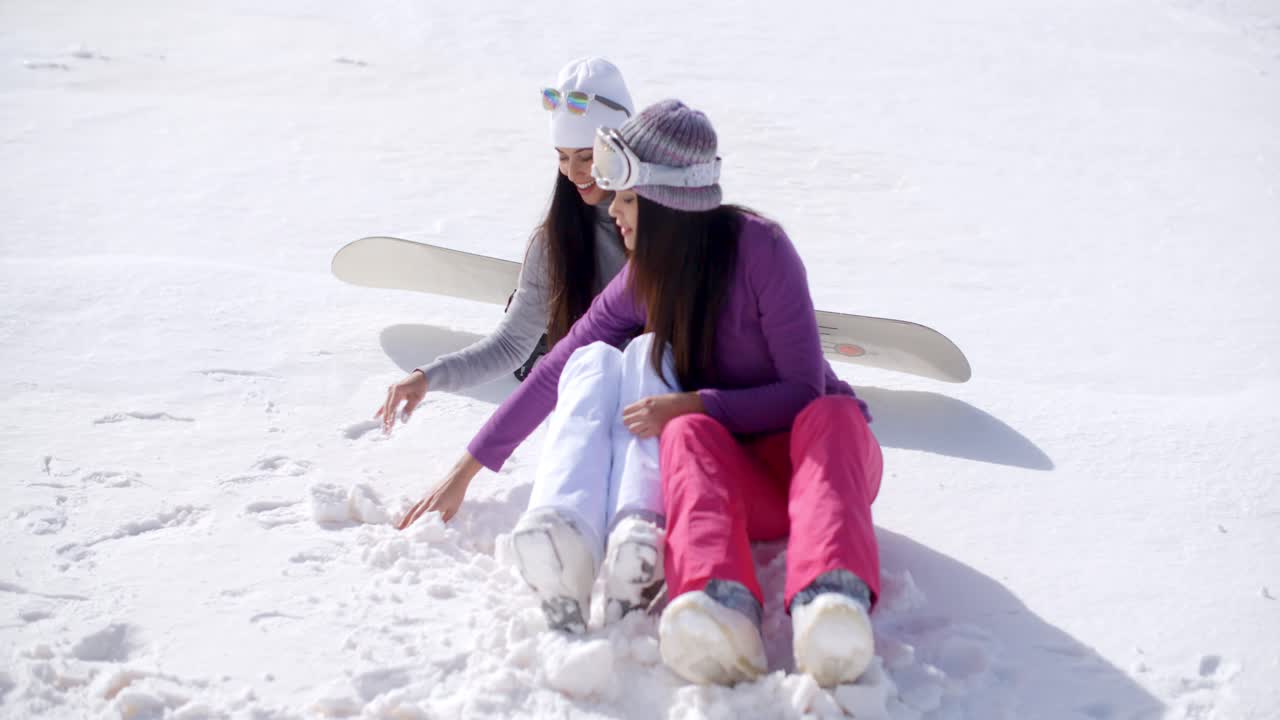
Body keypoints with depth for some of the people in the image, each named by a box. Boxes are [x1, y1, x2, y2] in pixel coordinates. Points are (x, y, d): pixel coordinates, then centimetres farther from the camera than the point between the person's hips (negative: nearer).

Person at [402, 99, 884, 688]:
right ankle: (724, 612, -62)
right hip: (736, 471, 3)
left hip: (817, 446, -3)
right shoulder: (643, 279, 1)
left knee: (834, 415, -38)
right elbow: (556, 373, 7)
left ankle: (830, 601, -67)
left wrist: (696, 404, -25)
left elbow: (805, 391, -13)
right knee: (688, 433, -32)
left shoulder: (758, 247, -15)